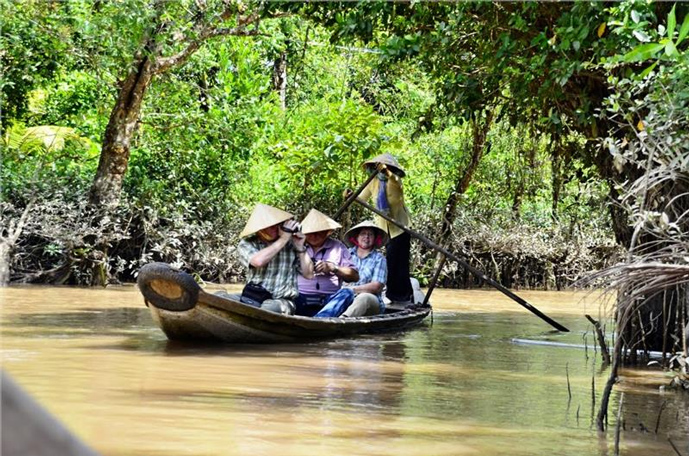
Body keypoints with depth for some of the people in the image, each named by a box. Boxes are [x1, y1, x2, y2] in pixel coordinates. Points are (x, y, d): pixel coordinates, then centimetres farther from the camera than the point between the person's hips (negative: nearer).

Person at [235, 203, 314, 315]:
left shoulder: (291, 243, 8)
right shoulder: (247, 244, 5)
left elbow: (309, 274, 10)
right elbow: (258, 261, -18)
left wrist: (300, 247, -2)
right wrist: (283, 239, -12)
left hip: (283, 301, -1)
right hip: (253, 297, 1)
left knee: (269, 307, -37)